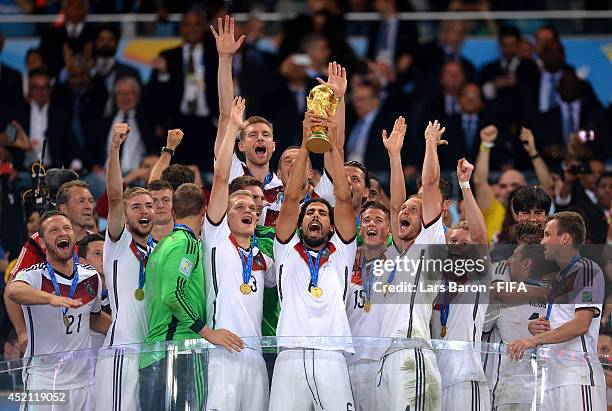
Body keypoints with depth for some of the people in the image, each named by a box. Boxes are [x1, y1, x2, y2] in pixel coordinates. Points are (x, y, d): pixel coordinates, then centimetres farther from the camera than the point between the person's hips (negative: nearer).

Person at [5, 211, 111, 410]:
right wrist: (51, 299, -51)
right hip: (42, 383, -5)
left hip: (83, 382, 5)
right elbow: (13, 291, -34)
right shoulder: (33, 276, -9)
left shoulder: (92, 277, 9)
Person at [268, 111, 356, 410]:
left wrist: (332, 144, 5)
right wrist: (305, 144, 4)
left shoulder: (341, 253, 20)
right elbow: (291, 198, 9)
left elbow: (343, 198, 10)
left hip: (331, 359, 0)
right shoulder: (287, 251, 20)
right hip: (290, 358, 0)